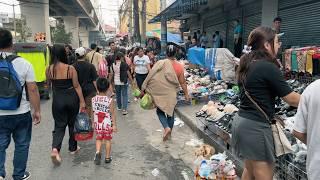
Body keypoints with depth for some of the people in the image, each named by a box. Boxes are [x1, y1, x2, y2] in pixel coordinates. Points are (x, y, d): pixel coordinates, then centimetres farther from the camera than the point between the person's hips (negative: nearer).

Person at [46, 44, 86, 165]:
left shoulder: (49, 69, -7)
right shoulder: (71, 69, -13)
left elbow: (49, 83, 10)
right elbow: (77, 86, -10)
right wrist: (82, 101, -5)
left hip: (58, 100, 1)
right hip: (72, 98, -1)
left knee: (59, 125, 9)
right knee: (72, 124, 17)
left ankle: (55, 149, -12)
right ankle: (72, 148, 30)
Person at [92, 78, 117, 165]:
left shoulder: (93, 99, -6)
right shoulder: (110, 100, -17)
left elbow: (92, 112, 3)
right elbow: (112, 113, -13)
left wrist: (93, 123, 16)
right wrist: (114, 125, -5)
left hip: (97, 124, 2)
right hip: (107, 124, -2)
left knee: (98, 139, 17)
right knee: (108, 139, 12)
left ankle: (97, 152, -6)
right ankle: (107, 157, 21)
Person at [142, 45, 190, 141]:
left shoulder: (160, 64, -12)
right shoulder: (179, 66, -6)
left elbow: (151, 77, -12)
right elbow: (182, 82, 0)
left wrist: (144, 88, -4)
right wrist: (186, 94, 11)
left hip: (161, 92, -2)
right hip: (172, 93, 2)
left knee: (160, 111, 13)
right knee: (170, 112, 17)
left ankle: (166, 127, -10)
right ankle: (169, 133, 27)